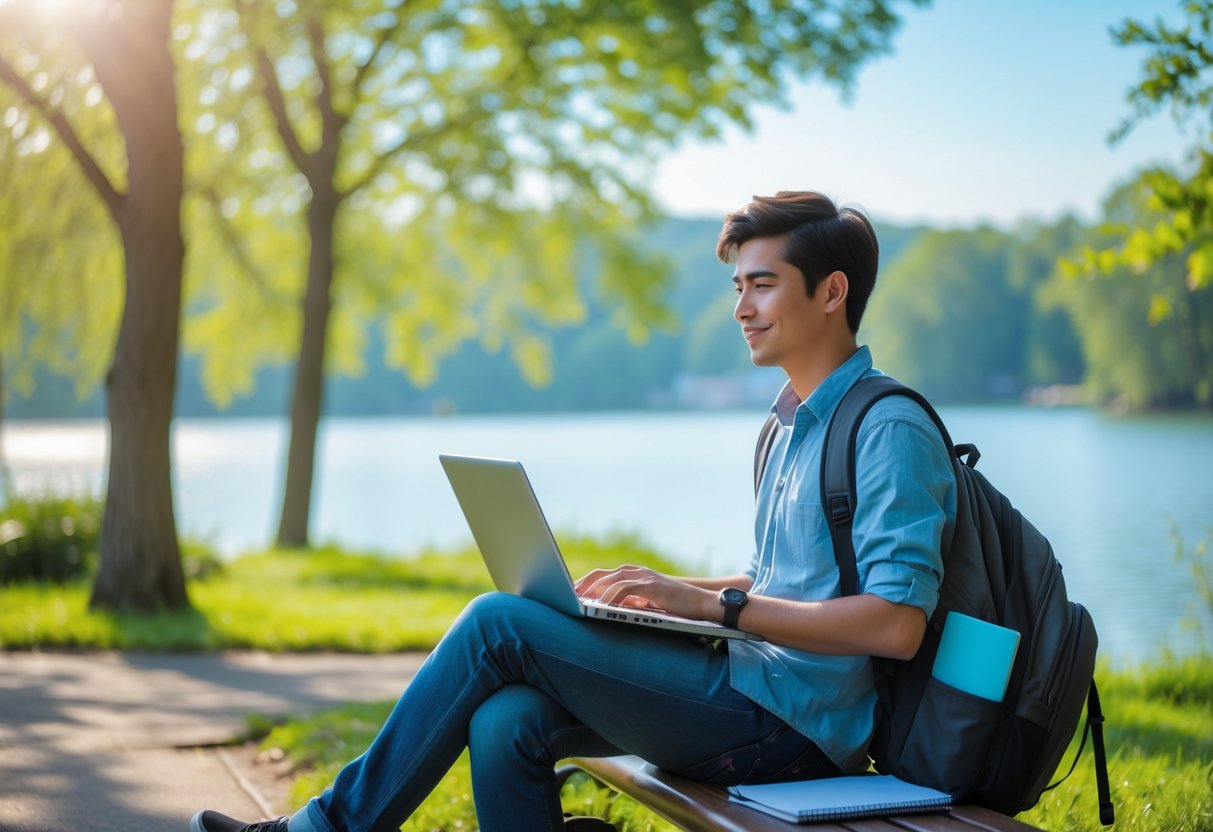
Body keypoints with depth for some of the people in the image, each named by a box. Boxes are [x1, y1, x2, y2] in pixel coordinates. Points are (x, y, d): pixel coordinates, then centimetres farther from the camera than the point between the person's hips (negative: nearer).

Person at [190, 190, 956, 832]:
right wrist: (661, 591, 8)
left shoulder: (890, 430, -12)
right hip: (752, 696, 9)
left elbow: (895, 624, -22)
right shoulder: (792, 424, 19)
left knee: (499, 623, -14)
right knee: (506, 725, -11)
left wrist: (707, 602, -20)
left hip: (791, 724, -9)